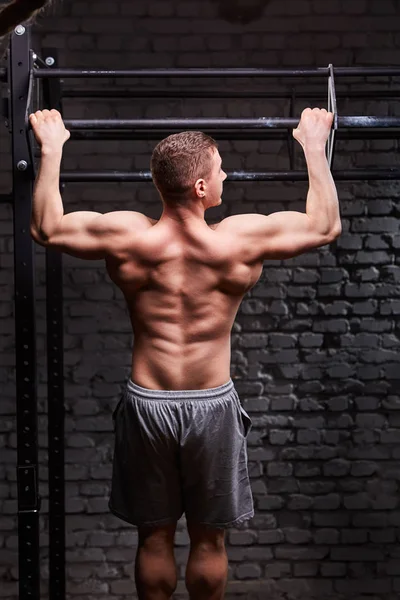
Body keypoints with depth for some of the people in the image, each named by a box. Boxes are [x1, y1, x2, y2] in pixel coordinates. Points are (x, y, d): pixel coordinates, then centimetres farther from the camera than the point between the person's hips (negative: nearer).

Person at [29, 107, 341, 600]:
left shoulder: (126, 237, -13)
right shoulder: (243, 239, -15)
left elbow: (45, 228, 4)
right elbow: (326, 226, 1)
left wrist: (51, 148, 13)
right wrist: (314, 145, 10)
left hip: (146, 405, 1)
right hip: (213, 406, -1)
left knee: (154, 536, 16)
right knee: (208, 539, 16)